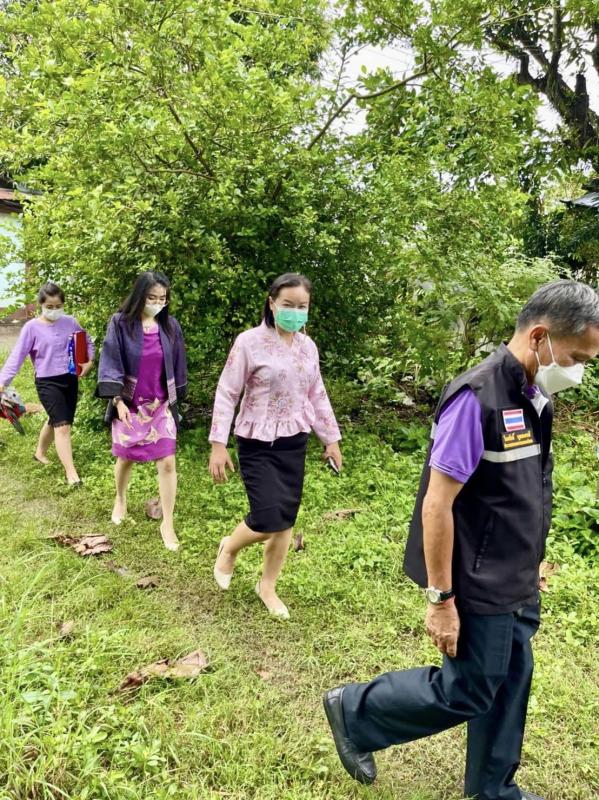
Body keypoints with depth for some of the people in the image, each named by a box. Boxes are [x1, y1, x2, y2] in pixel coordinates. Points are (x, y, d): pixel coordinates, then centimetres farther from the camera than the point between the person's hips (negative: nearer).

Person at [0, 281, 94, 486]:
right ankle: (71, 472, -9)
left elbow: (87, 342, 18)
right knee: (63, 426, -13)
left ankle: (40, 452, 47)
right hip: (47, 382, -5)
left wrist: (89, 361, 1)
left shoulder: (70, 322, 1)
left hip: (71, 380, 5)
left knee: (55, 421, 21)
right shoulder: (32, 327, -10)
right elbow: (17, 356, -12)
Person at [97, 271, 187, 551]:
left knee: (167, 462, -5)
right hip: (128, 403, -1)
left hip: (161, 405, 1)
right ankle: (120, 500, 44)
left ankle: (168, 524, 6)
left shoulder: (171, 326, 0)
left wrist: (175, 399, 11)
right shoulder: (120, 323, -8)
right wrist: (117, 400, -15)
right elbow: (110, 362, -9)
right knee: (126, 458, 15)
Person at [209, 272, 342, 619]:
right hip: (257, 444, -5)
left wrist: (331, 438, 15)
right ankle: (230, 547, 24)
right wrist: (218, 444, -15)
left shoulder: (308, 347, 5)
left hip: (294, 443, 5)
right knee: (267, 521, -11)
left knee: (287, 521, 8)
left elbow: (317, 396, 14)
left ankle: (268, 586, 30)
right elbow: (227, 394, -11)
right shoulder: (249, 342, -12)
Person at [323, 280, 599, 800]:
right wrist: (442, 599, -19)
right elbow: (436, 507, -23)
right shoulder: (478, 398, -24)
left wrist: (531, 563, 19)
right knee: (466, 693, 6)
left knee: (510, 682, 20)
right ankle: (353, 712, 26)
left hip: (517, 585, 9)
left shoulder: (533, 397, 4)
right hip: (481, 588, -9)